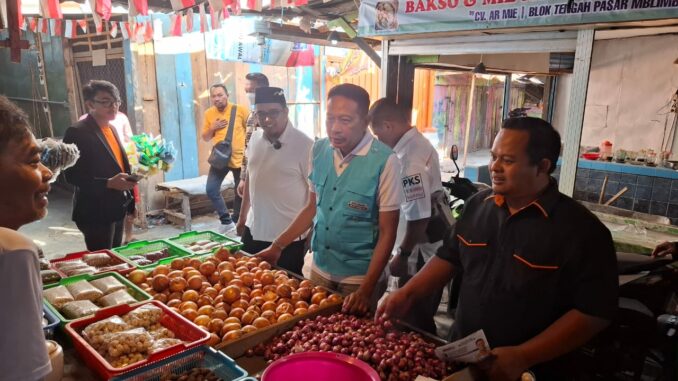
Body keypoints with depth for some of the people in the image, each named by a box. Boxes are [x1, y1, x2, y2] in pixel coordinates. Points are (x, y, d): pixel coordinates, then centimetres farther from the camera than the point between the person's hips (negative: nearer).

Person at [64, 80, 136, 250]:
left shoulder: (111, 128, 11)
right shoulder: (77, 132, -15)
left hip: (117, 208, 8)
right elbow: (72, 176, -19)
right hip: (96, 211, -8)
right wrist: (109, 183, -28)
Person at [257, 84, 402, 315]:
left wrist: (366, 289, -18)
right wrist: (277, 246, 8)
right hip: (319, 269, 5)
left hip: (360, 277, -4)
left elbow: (387, 232, -14)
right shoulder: (318, 150, -3)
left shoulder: (384, 161, -17)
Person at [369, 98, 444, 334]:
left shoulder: (408, 159, -24)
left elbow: (419, 218, -26)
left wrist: (402, 255, -13)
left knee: (415, 323, 6)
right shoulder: (420, 144, 6)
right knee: (422, 318, 23)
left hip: (420, 255, -9)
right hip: (434, 249, 9)